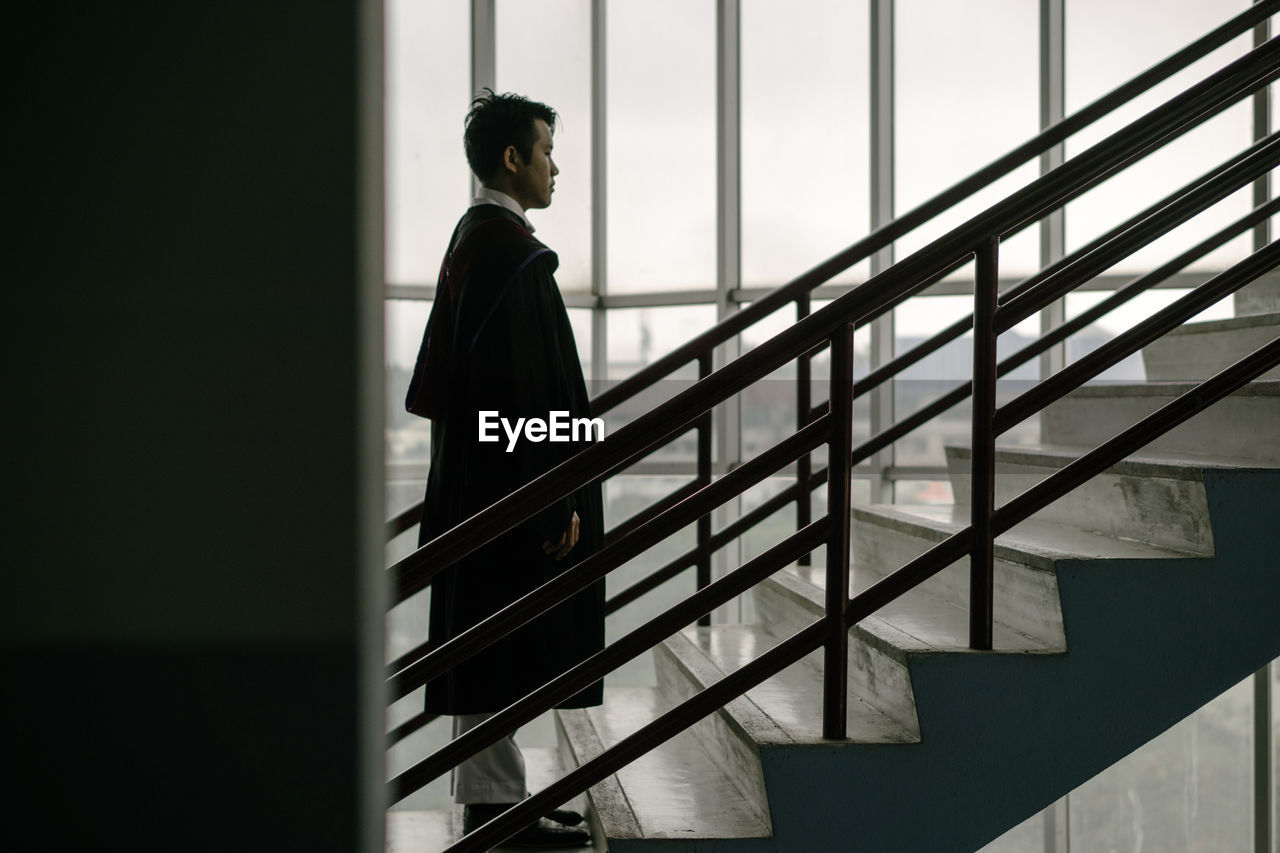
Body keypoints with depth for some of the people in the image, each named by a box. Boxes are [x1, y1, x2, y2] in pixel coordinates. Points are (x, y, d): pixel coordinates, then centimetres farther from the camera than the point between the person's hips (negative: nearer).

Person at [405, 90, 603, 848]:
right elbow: (529, 387, -22)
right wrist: (558, 498, -20)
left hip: (479, 477, 10)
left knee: (493, 640, 13)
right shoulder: (509, 250, -17)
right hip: (513, 481, -10)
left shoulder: (472, 239, 15)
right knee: (502, 639, -4)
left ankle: (496, 792, 22)